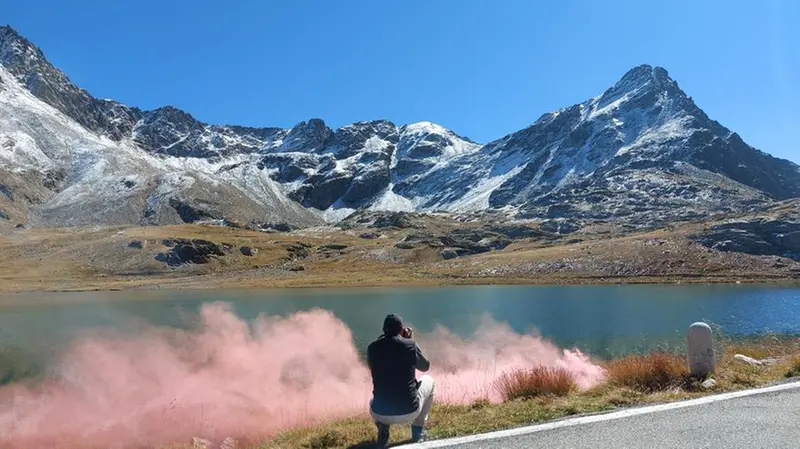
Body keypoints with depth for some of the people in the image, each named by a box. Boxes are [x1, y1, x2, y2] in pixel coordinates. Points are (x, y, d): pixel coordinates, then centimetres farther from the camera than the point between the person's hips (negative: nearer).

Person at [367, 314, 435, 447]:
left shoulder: (373, 347, -2)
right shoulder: (410, 345, -6)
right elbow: (425, 366, 13)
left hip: (380, 413, 2)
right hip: (409, 412, -2)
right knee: (428, 380, 26)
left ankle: (382, 430, 11)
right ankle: (418, 430, 22)